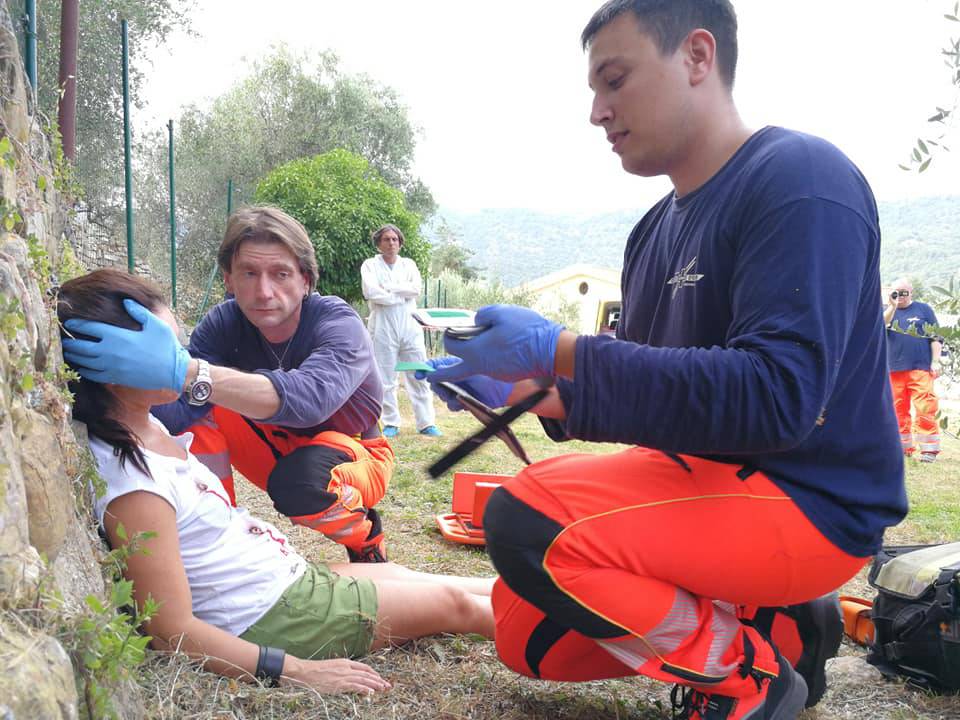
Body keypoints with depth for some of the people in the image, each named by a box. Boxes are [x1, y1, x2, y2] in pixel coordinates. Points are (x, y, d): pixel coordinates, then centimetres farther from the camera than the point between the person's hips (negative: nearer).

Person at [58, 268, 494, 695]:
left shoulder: (146, 427, -1)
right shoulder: (131, 483, -30)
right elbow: (172, 631, -28)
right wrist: (297, 671, -28)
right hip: (275, 619, -9)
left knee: (406, 575, 24)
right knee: (456, 603, 4)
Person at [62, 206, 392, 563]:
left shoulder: (338, 323, -28)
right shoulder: (224, 323, -15)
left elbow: (310, 397, -51)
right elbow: (176, 413, -29)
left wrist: (184, 371, -63)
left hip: (354, 456, -4)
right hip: (278, 447, 4)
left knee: (299, 483, -36)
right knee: (202, 404, -19)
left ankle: (367, 537, -4)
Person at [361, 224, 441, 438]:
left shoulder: (408, 264, 15)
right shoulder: (370, 265, 6)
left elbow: (416, 287, -3)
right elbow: (371, 292, -12)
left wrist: (387, 287, -8)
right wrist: (403, 295, -7)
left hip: (409, 326, 2)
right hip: (383, 328, -2)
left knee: (418, 376, 1)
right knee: (385, 379, 1)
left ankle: (426, 423, 6)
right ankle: (391, 424, 11)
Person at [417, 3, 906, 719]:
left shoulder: (800, 179, -16)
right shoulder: (658, 229, 9)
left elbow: (776, 399, -28)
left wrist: (558, 350, -28)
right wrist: (521, 387, -1)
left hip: (809, 501, -9)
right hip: (702, 476, 9)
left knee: (528, 519, -26)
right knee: (524, 634, 9)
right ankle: (780, 628, 11)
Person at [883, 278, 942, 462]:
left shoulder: (923, 309, 9)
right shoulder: (887, 310, 15)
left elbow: (936, 337, 7)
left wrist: (935, 361, -1)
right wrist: (892, 306, -15)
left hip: (921, 369, -3)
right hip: (893, 370, 3)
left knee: (925, 409, -10)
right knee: (897, 411, 6)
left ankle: (929, 449, -7)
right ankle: (903, 447, 15)